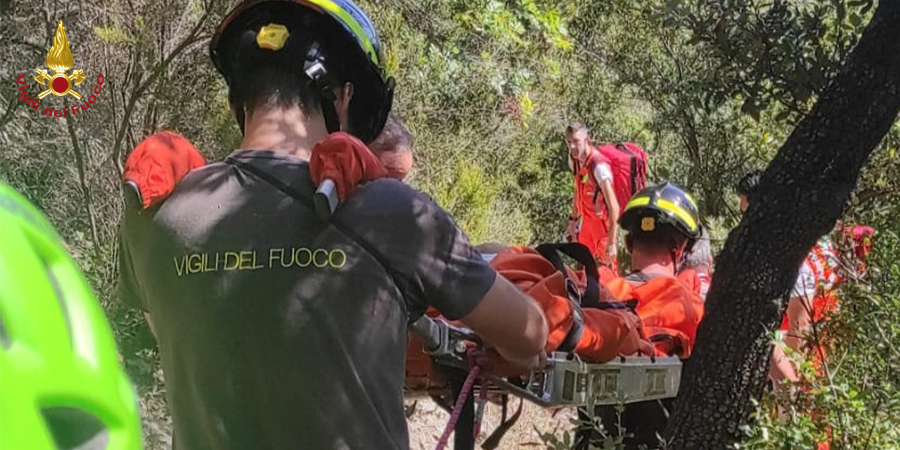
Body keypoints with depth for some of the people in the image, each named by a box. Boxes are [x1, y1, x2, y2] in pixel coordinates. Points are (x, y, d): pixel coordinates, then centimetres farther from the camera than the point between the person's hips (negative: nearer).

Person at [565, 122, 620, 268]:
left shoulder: (599, 166, -30)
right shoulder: (574, 159, -6)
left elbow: (614, 206, -30)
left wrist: (612, 243, -31)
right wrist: (573, 219, 15)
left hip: (603, 222, -7)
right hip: (587, 220, 7)